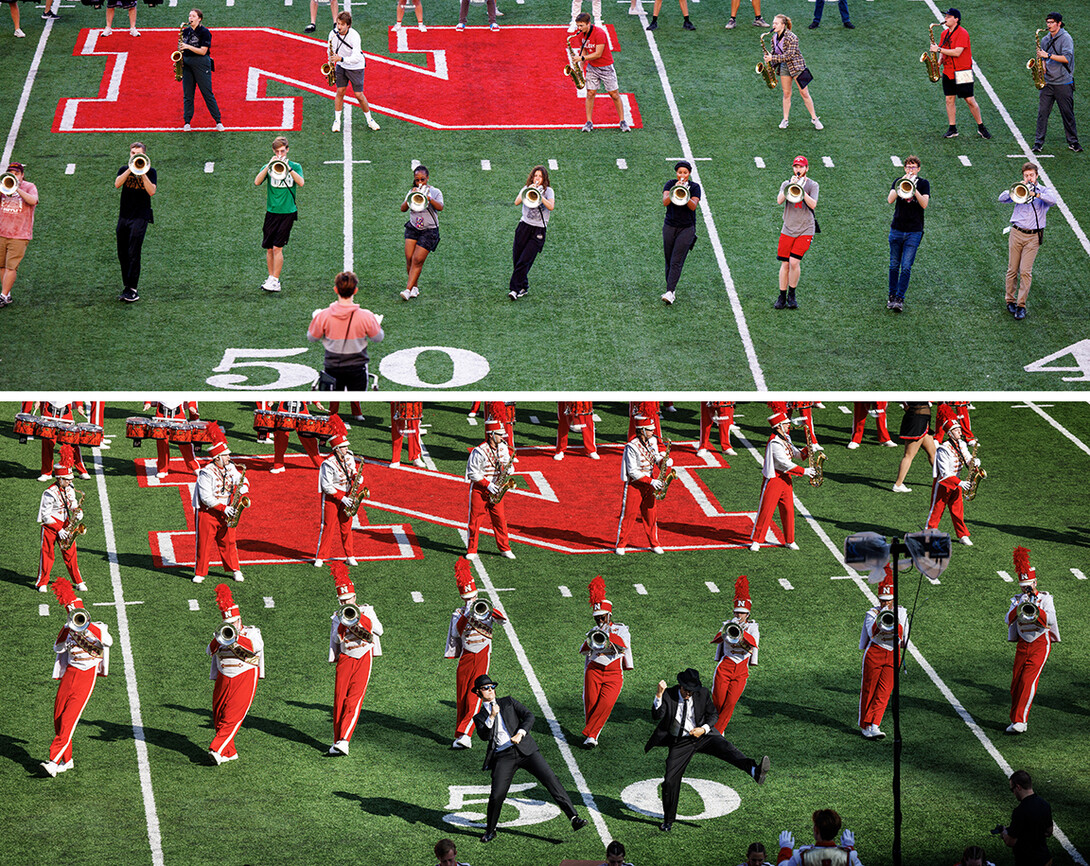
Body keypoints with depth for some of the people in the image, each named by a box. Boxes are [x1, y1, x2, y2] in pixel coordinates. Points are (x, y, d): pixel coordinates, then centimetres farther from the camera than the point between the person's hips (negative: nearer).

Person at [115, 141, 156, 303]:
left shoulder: (150, 171, 2)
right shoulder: (124, 170, 10)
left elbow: (151, 191, -13)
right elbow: (117, 184, -10)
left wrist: (143, 173, -20)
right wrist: (131, 169, -18)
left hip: (140, 217, -4)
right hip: (124, 216, 4)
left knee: (133, 253, -12)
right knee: (122, 254, 8)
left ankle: (132, 290, -12)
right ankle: (126, 287, 19)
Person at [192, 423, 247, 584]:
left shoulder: (230, 469, 3)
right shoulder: (207, 473, -18)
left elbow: (243, 480, 13)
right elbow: (206, 498, -20)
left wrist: (243, 487, -12)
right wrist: (224, 508, -23)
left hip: (225, 512, 5)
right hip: (208, 512, -5)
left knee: (228, 542, 10)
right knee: (204, 543, 0)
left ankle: (235, 569, 21)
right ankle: (200, 573, 8)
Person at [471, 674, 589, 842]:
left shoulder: (508, 702, 16)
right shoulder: (479, 717, 16)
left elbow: (529, 717, 4)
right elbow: (484, 736, -3)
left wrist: (520, 734, -12)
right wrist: (492, 716, -11)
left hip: (524, 749, 1)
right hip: (502, 756, 0)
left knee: (551, 779, -12)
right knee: (496, 795, -12)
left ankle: (573, 818, -15)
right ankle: (490, 831, 13)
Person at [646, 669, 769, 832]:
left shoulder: (703, 694, -6)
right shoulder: (668, 695, -10)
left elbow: (713, 714, 4)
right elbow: (657, 716, -21)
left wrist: (704, 729, -16)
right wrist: (659, 695, -36)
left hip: (702, 735, -1)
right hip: (679, 742, 1)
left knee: (725, 746, -30)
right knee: (670, 780, -1)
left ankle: (754, 771, -53)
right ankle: (668, 820, 20)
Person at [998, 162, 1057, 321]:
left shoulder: (1044, 190, 5)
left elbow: (1053, 199, -17)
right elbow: (1002, 198, -3)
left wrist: (1035, 194, -27)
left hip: (1033, 237, -2)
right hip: (1017, 234, 2)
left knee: (1025, 271, -8)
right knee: (1012, 270, 4)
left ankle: (1021, 305, -3)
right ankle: (1010, 301, 16)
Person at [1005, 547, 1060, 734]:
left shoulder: (1045, 598, 0)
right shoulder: (1017, 600, 8)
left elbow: (1050, 620, -16)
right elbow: (1009, 620, -8)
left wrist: (1035, 608, -27)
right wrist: (1020, 606, -23)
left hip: (1040, 643, -4)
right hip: (1023, 644, 4)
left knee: (1029, 681, -15)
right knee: (1016, 682, 2)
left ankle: (1020, 721, -20)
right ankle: (1015, 719, 16)